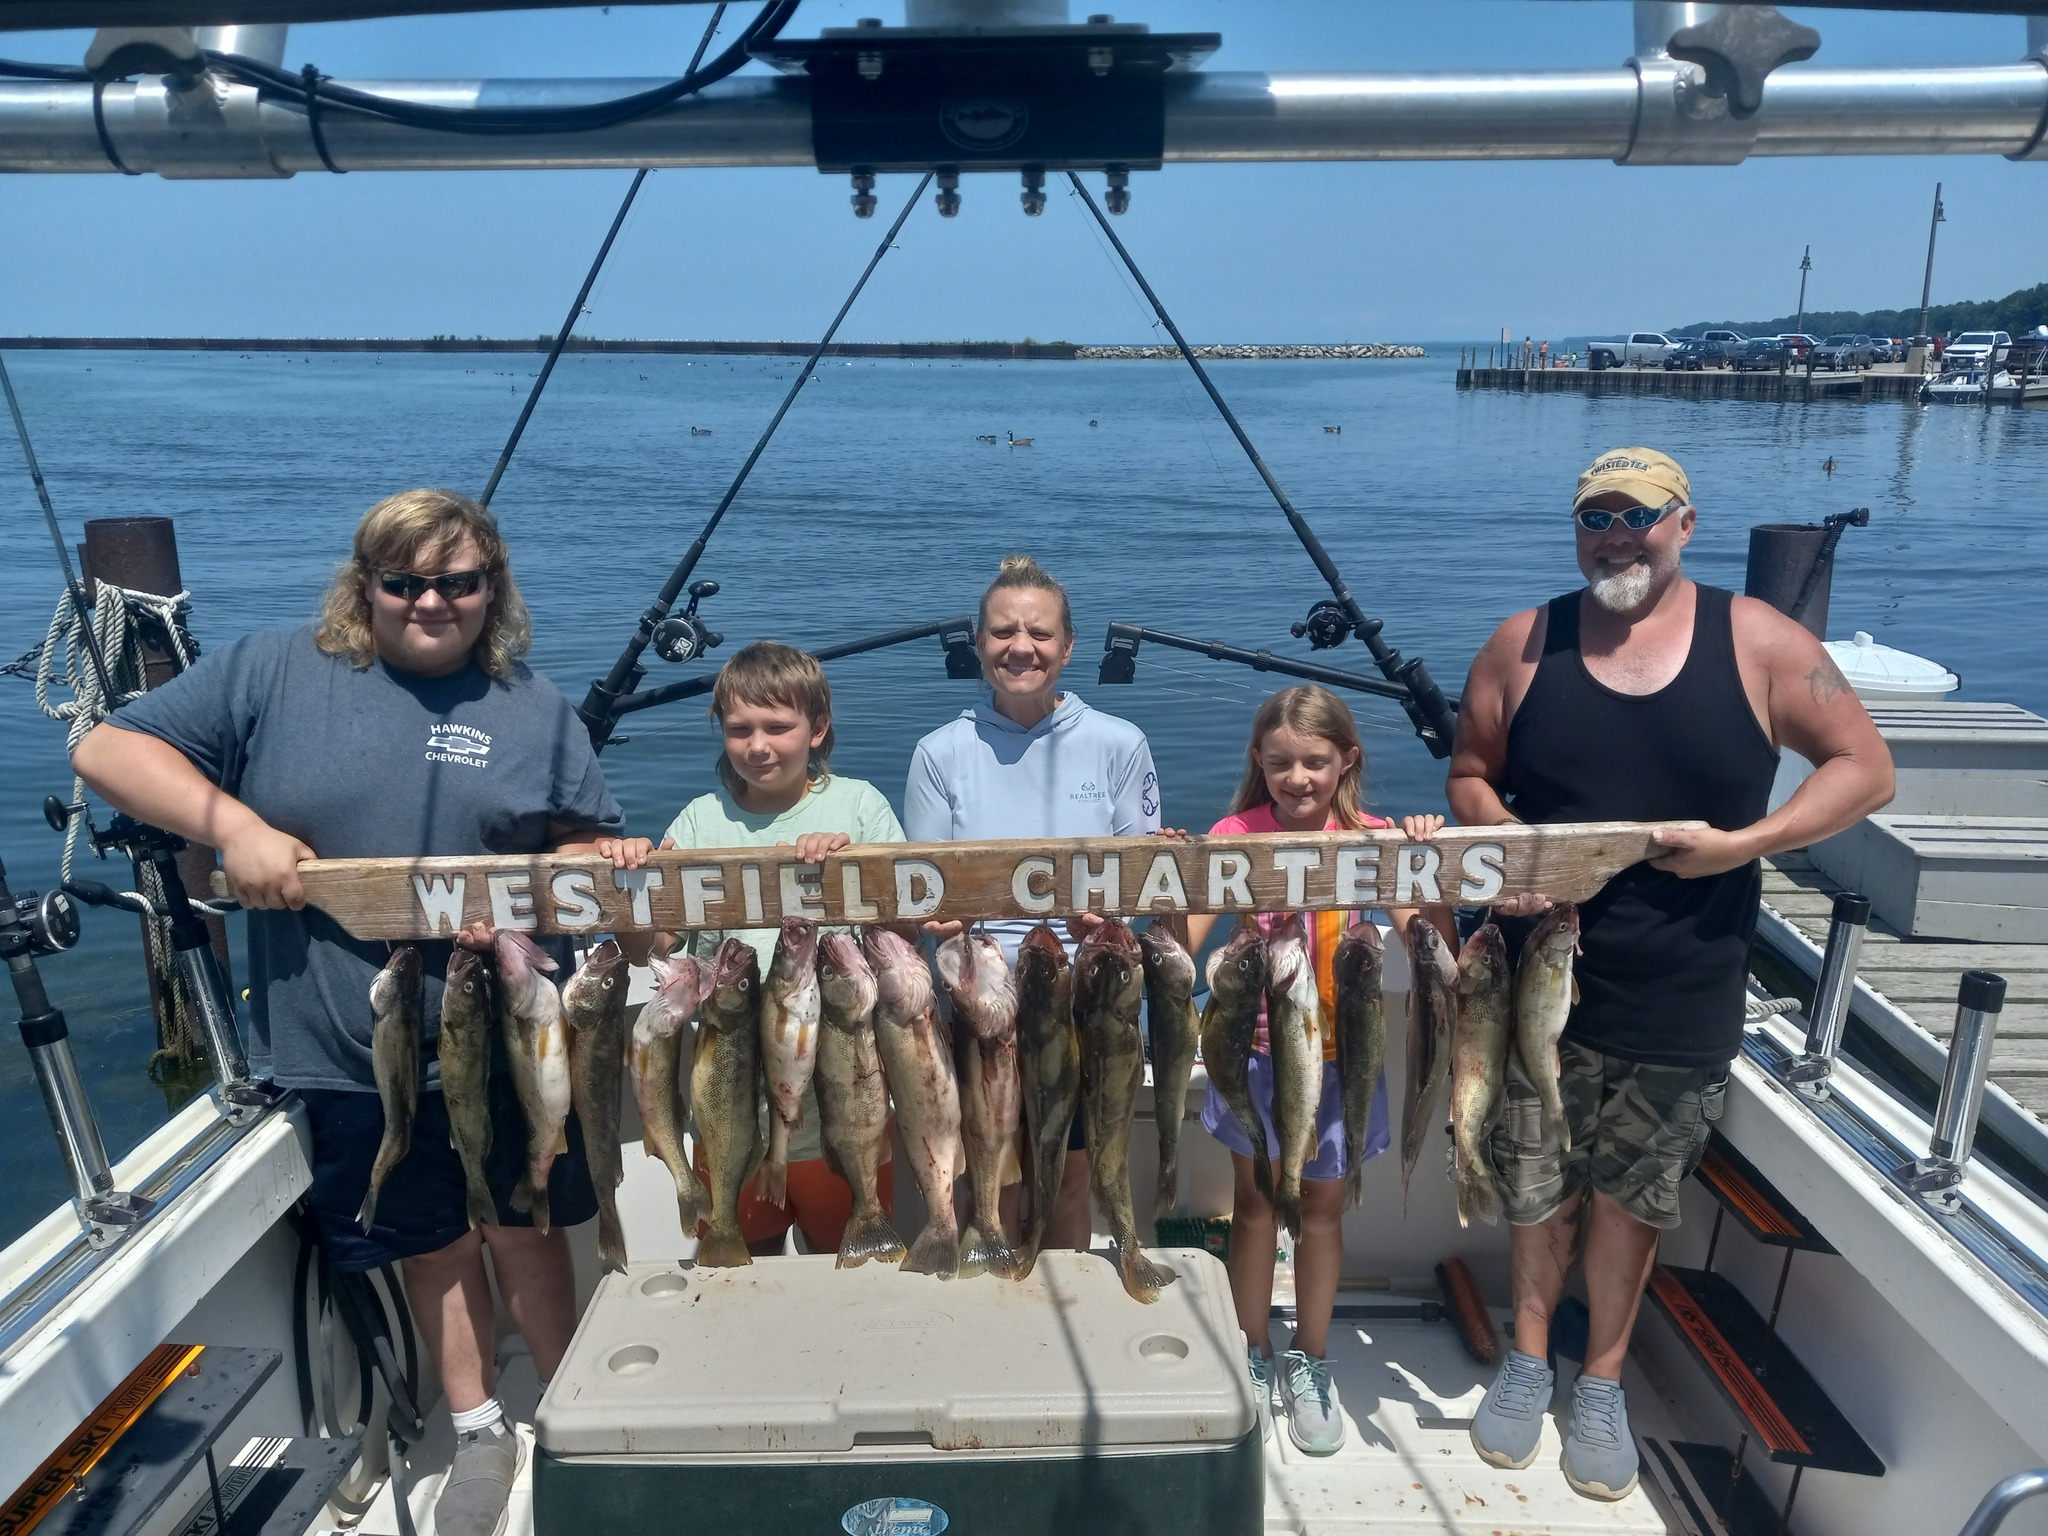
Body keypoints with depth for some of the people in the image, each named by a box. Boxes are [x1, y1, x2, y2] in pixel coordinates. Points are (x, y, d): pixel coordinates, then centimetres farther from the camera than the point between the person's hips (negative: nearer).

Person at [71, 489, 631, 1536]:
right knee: (430, 1242, 14)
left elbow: (590, 848, 6)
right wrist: (232, 823, -14)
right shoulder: (270, 674, 1)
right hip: (345, 1052, 0)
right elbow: (108, 748, 1)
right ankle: (479, 1434, 34)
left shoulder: (533, 709, 3)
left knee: (521, 1229, 11)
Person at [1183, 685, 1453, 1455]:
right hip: (1256, 1053, 0)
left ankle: (1311, 1364, 33)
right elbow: (1181, 944, -14)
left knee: (1322, 1206, 14)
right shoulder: (1237, 834, -9)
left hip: (1338, 1057, 0)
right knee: (1253, 1203, 13)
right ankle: (1254, 1361, 32)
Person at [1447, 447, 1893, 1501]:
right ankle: (1530, 1356, 39)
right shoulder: (1525, 644, -1)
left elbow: (1865, 767, -2)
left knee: (1631, 1196, 15)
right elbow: (1470, 776, 5)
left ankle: (1602, 1384, 37)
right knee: (1539, 1186, 13)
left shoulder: (1756, 641, -4)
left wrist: (1741, 843, -15)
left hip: (1681, 1001, 0)